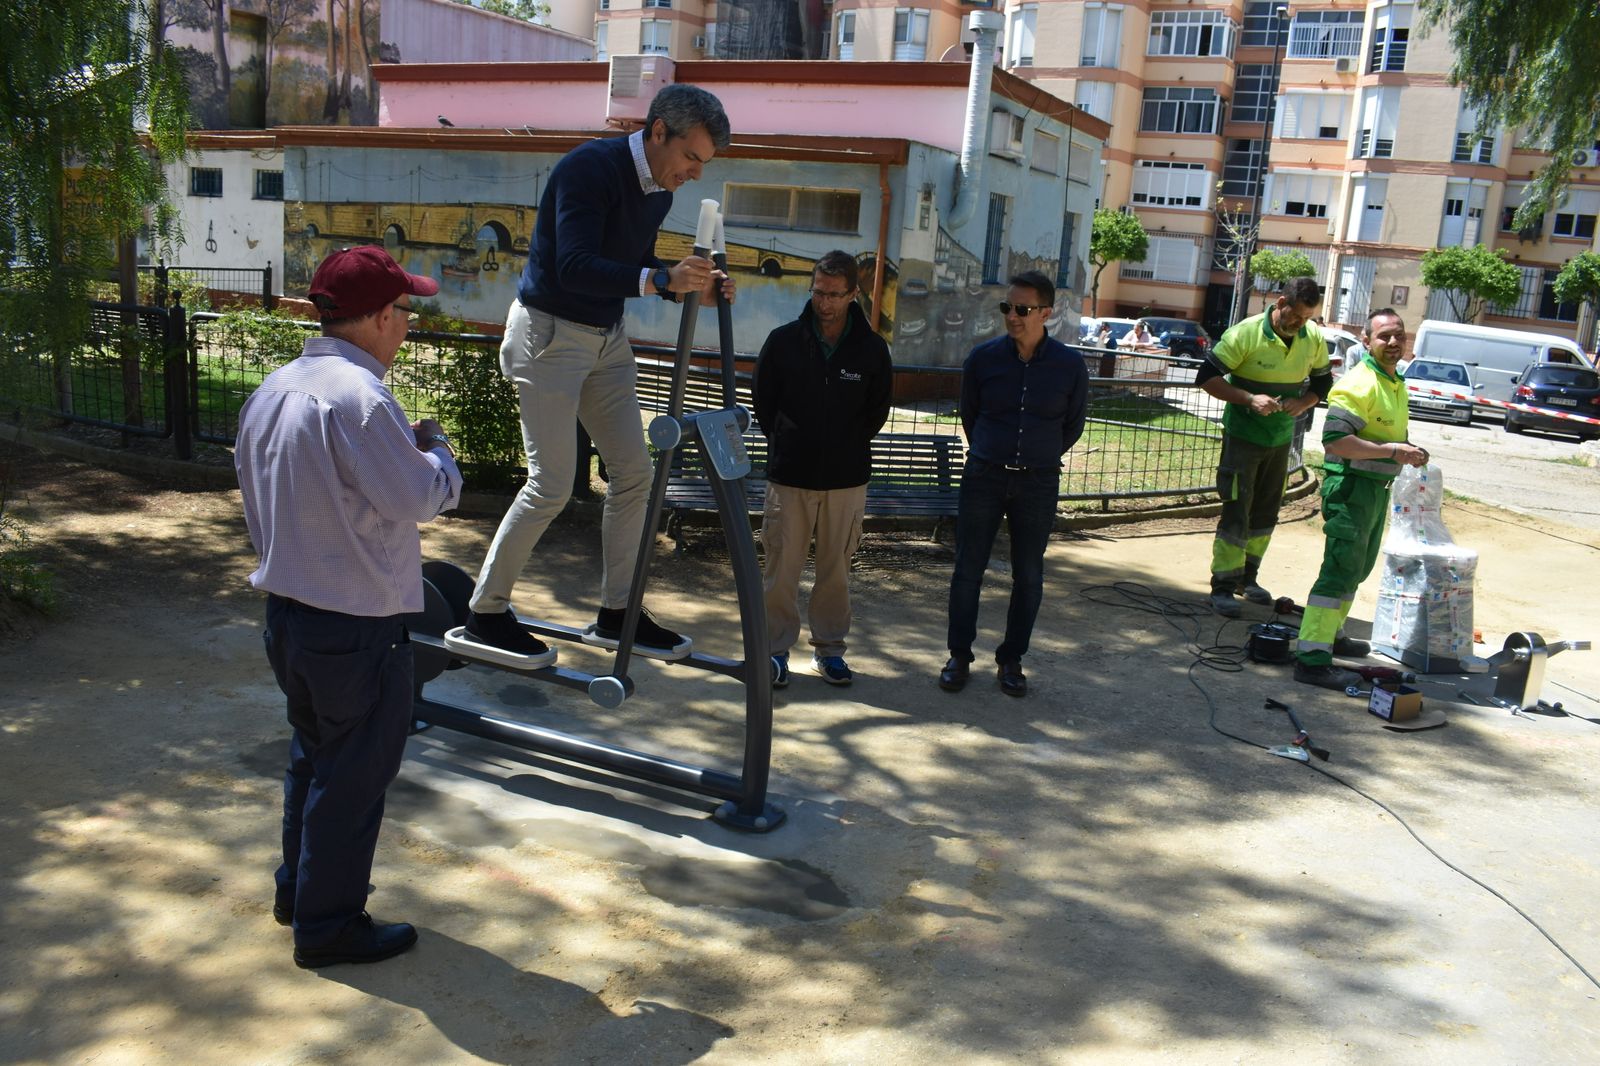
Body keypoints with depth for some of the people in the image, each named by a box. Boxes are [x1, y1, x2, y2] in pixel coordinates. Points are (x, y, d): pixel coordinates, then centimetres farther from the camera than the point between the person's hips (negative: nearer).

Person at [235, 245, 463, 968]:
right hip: (357, 624, -9)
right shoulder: (359, 397, -23)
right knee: (353, 774, 6)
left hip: (286, 607, 9)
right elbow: (417, 498, -20)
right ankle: (328, 925, 19)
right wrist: (435, 450, -1)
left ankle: (297, 889, 40)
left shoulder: (273, 390, 5)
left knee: (312, 752, 25)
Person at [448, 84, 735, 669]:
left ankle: (616, 614, 17)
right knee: (552, 483, -10)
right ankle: (483, 616, 5)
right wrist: (662, 279, -41)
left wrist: (692, 286, -2)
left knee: (633, 472, 5)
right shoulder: (590, 168, -20)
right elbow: (574, 267, -30)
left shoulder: (659, 189, 5)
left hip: (607, 337, 9)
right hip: (549, 334, -9)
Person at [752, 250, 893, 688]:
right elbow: (763, 403, 9)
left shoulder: (872, 349, 0)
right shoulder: (784, 340, -2)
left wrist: (847, 447, 9)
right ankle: (776, 647, 15)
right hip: (789, 475, -1)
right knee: (782, 567, 1)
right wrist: (785, 445, 8)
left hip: (846, 479, 1)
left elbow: (878, 411, 12)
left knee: (836, 568, 8)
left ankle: (829, 646, 23)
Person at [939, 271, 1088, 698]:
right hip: (983, 477, 0)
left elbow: (1073, 426, 10)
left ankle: (1011, 659, 22)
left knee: (1029, 577, 7)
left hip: (1038, 485, 0)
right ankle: (959, 655, 18)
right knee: (968, 570, 4)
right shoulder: (983, 357, -3)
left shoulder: (1070, 365, -4)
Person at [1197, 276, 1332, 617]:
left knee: (1265, 514, 14)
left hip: (1281, 439, 5)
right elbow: (1207, 377, -14)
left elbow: (1323, 382, 12)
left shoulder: (1314, 339, -1)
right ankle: (1223, 586, 0)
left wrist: (1303, 403, -11)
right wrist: (1249, 399, -25)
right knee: (1236, 514, -7)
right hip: (1243, 436, -5)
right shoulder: (1246, 333, -16)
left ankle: (1247, 576, 30)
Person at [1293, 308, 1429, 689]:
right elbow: (1334, 440, -27)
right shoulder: (1359, 383, -17)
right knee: (1341, 570, -13)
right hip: (1351, 485, -10)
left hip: (1377, 488, 10)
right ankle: (1312, 659, -14)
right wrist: (1392, 451, -25)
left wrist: (1408, 452, 9)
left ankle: (1330, 634, 37)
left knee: (1358, 568, 21)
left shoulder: (1396, 383, 16)